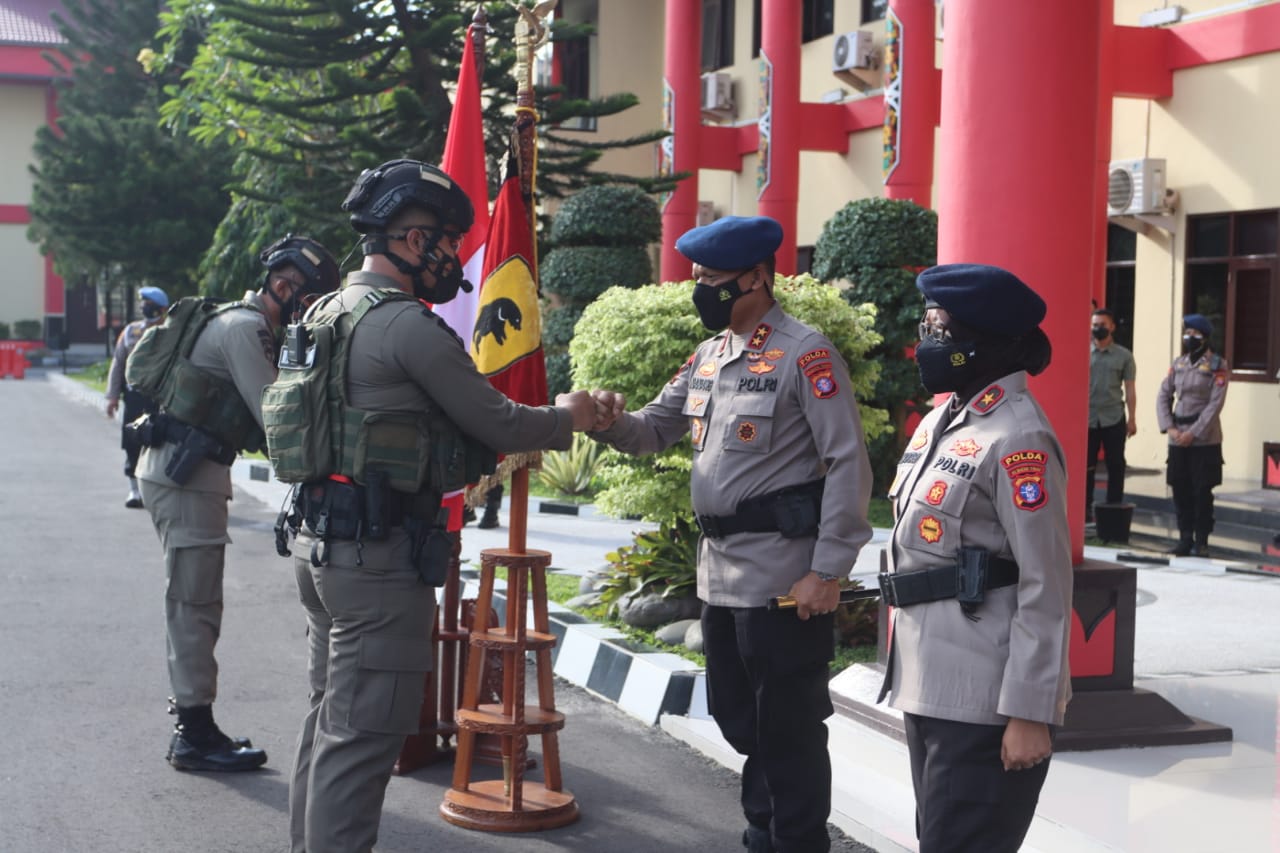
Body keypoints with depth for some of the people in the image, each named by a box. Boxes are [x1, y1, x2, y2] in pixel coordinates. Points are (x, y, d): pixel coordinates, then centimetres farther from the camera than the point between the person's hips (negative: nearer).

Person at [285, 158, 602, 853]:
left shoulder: (326, 314, 15)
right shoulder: (409, 326, -16)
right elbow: (496, 423, -11)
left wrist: (495, 449, 21)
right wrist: (567, 417, 7)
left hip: (319, 540, 10)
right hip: (381, 557, -10)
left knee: (330, 713, 18)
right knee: (362, 732, -5)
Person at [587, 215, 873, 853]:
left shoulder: (804, 354, -12)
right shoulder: (708, 355, 12)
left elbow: (849, 464, -14)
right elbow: (656, 430, 19)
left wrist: (827, 570, -17)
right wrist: (613, 420, -5)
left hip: (783, 579, -8)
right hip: (718, 574, 8)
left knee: (788, 729, 0)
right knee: (740, 721, 18)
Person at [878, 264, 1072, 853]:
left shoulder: (1017, 438, -16)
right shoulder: (941, 417, 12)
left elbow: (1045, 588, -18)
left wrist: (1030, 712, -19)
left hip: (984, 699, -9)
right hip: (927, 683, 9)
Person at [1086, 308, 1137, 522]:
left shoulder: (1124, 356, 4)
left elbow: (1129, 389, 4)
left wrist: (1132, 419, 0)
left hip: (1114, 419, 0)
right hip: (1087, 419, 0)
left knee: (1115, 466, 4)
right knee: (1086, 466, 3)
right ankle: (1085, 508, 9)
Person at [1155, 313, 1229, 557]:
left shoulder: (1218, 366, -5)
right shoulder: (1178, 363, 9)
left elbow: (1215, 404, -11)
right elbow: (1163, 396, 7)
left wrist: (1193, 433, -15)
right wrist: (1170, 428, -6)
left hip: (1205, 440, -4)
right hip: (1177, 440, 4)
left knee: (1202, 491, -1)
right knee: (1180, 491, 6)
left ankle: (1202, 541, 7)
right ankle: (1185, 538, 16)